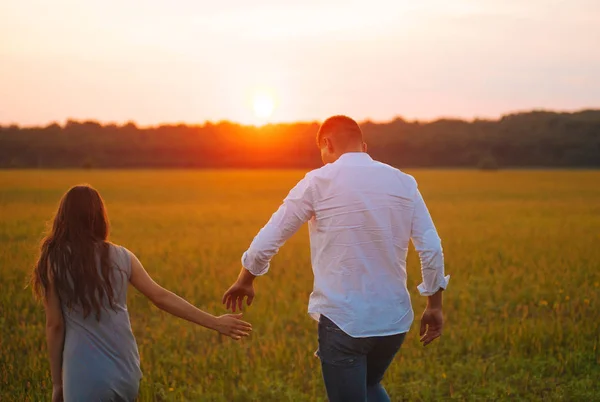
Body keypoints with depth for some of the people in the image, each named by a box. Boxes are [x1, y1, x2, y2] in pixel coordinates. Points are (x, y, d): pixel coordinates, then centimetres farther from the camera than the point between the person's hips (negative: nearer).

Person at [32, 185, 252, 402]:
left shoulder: (54, 261, -6)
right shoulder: (121, 257, 3)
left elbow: (55, 325, -3)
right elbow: (162, 297, 5)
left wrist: (57, 382, 6)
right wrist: (215, 322, 12)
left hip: (86, 379, -4)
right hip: (126, 372, 4)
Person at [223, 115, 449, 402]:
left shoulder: (319, 182, -5)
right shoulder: (403, 183, 4)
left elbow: (268, 240, 0)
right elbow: (432, 249, 1)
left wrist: (245, 281, 17)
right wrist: (434, 306, 13)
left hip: (343, 321, -4)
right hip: (394, 320, 4)